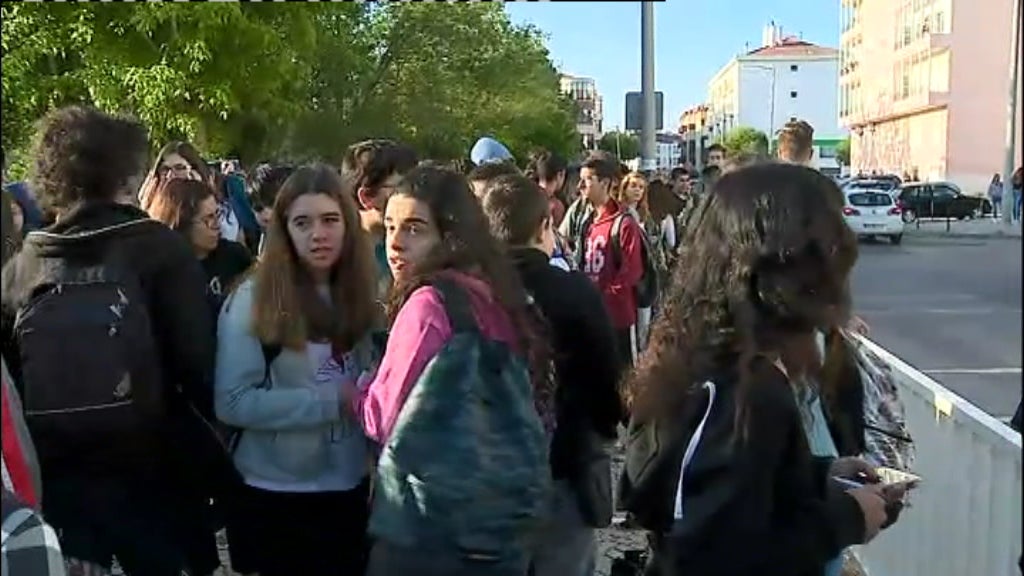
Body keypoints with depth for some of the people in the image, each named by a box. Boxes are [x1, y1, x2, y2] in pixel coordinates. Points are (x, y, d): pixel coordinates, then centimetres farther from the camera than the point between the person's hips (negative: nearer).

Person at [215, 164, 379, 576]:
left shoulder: (358, 295, 3)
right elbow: (233, 402, -17)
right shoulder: (253, 298, -11)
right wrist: (333, 401, -18)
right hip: (273, 496, -4)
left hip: (349, 490, 5)